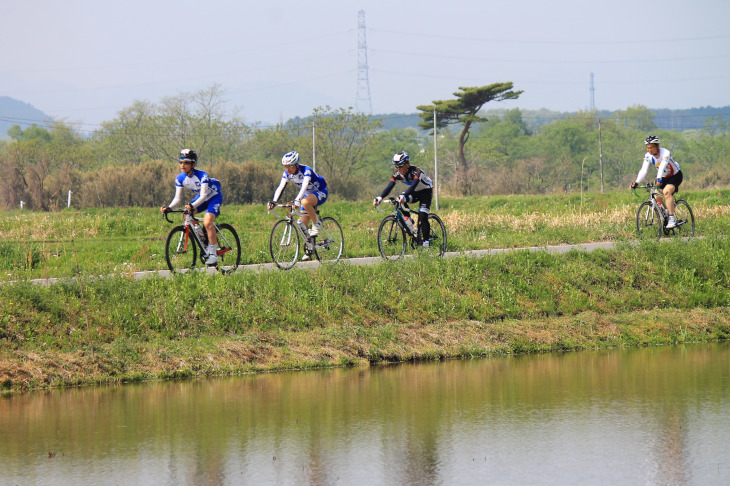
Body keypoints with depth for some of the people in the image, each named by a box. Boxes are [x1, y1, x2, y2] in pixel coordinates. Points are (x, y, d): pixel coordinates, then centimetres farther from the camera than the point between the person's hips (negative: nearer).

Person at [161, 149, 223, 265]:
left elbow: (203, 196, -38)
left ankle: (213, 254, -16)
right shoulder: (180, 178, -14)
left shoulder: (202, 175, -32)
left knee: (207, 223, -25)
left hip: (214, 196, -7)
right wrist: (169, 207, -29)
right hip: (200, 197, 7)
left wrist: (192, 206, -55)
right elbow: (178, 198, -10)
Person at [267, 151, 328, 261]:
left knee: (305, 202, -40)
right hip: (308, 194, 7)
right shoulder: (287, 173, -10)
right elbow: (281, 187, -18)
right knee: (303, 226, -2)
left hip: (321, 192, -7)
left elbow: (304, 186, -43)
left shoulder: (306, 170, -30)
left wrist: (297, 200, -58)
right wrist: (273, 201, -32)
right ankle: (308, 249, 15)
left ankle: (316, 225, -21)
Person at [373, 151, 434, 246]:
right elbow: (389, 186, -26)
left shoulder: (416, 172, -33)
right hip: (415, 193, 6)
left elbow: (413, 185, -49)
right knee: (401, 199, -23)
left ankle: (426, 241, -12)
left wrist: (404, 196, -67)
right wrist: (380, 197, -43)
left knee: (422, 217, -18)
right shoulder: (397, 174, -17)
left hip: (426, 191, -6)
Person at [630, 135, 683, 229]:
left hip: (675, 175, -7)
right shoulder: (648, 156, -12)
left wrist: (659, 180, -60)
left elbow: (662, 167, -44)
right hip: (664, 178, 7)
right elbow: (644, 170, -21)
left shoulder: (665, 153, -28)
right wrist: (636, 183, -36)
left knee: (666, 191, -31)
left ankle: (672, 219, -32)